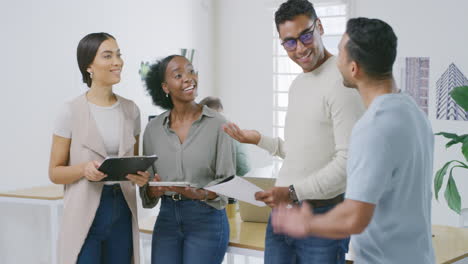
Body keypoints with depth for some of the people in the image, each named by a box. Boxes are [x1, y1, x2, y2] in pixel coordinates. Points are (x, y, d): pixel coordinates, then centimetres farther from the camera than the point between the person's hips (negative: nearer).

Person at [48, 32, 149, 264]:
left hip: (123, 212, 4)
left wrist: (141, 176, -5)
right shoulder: (72, 111, -6)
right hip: (85, 214, -4)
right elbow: (55, 172, -2)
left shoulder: (130, 109, 7)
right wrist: (84, 169, -21)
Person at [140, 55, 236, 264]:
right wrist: (153, 191, -14)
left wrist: (201, 194, -23)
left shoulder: (217, 124, -6)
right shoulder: (153, 128, 4)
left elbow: (227, 180, -6)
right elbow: (146, 182, 7)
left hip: (207, 219, -3)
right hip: (166, 218, 3)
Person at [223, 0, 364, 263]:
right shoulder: (297, 85, 15)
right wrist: (259, 140, 16)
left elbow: (348, 161, -21)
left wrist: (293, 192, -22)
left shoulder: (341, 82, -15)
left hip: (322, 217, -8)